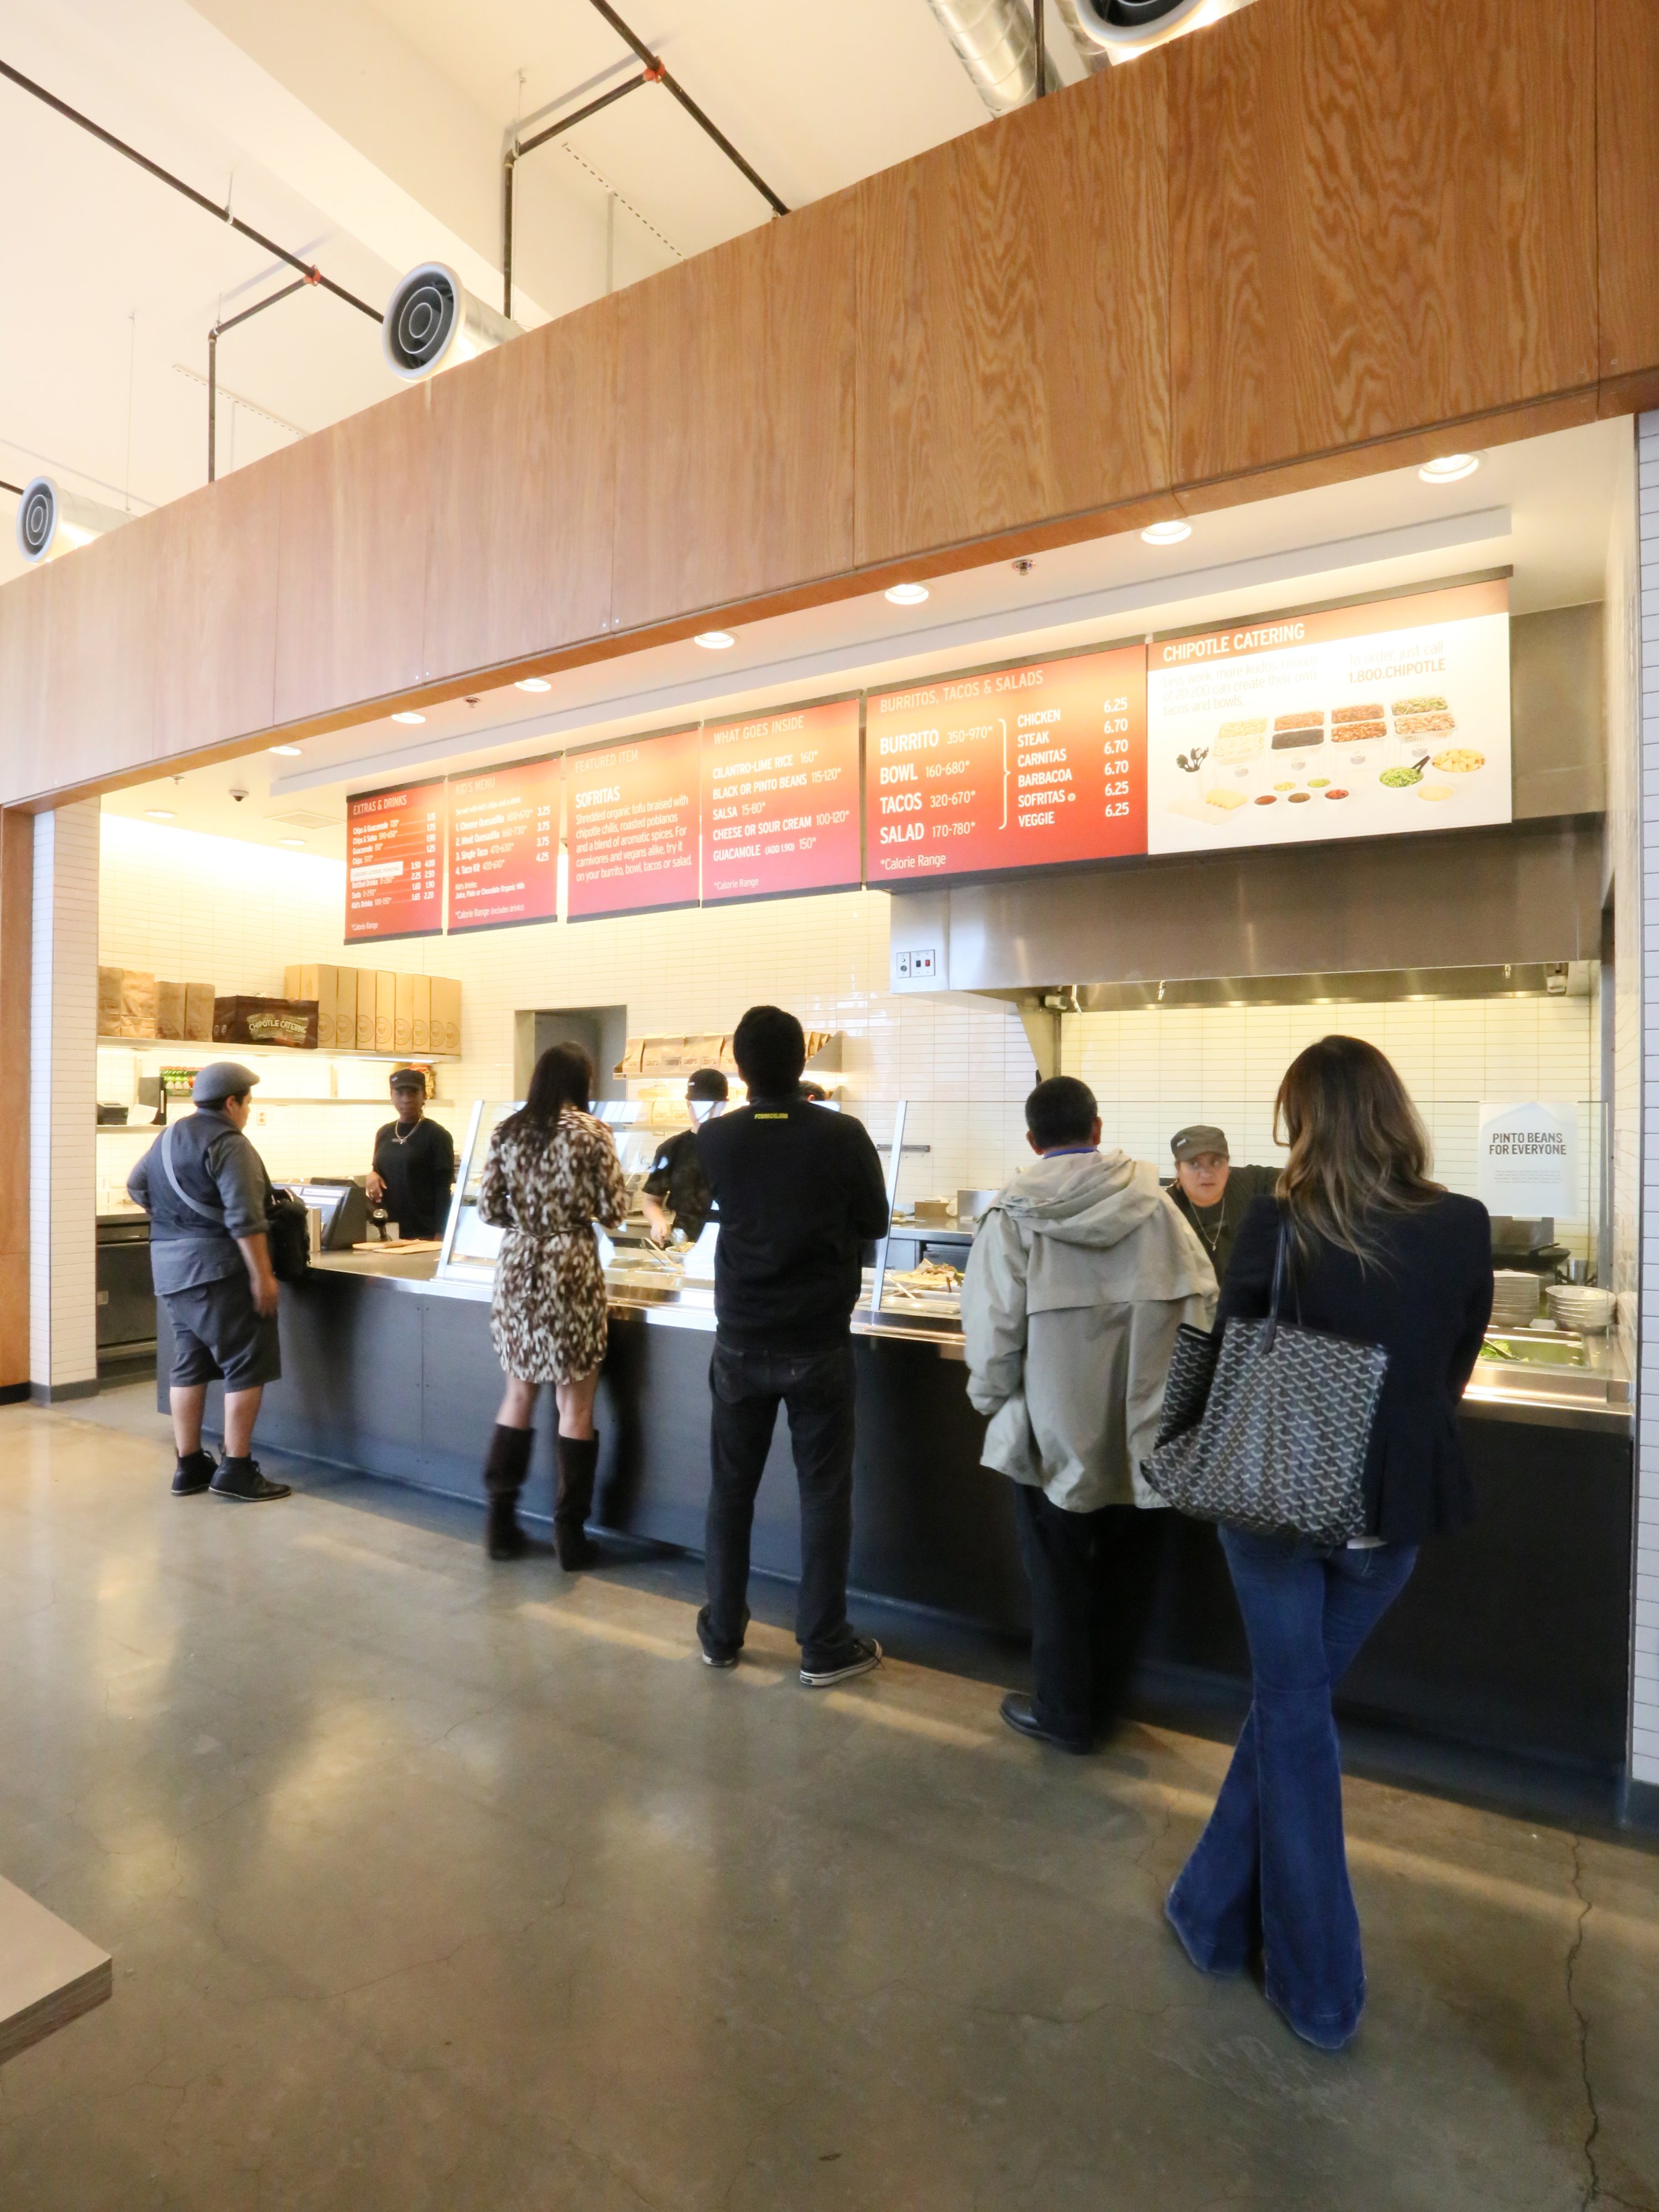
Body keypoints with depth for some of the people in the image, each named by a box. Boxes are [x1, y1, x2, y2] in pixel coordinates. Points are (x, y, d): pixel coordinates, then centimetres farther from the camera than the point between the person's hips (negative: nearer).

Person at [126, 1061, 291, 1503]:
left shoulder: (168, 1137, 14)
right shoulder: (228, 1143, -14)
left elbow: (137, 1187, 25)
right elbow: (245, 1217, -21)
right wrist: (262, 1275, -20)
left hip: (170, 1267, 10)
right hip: (218, 1267, -9)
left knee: (190, 1363, 13)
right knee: (247, 1365, -4)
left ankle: (189, 1466, 19)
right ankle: (236, 1470, -3)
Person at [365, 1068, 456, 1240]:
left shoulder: (437, 1135, -6)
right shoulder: (384, 1134, 11)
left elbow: (444, 1188, -10)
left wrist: (441, 1235, -16)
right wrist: (371, 1175, -1)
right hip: (388, 1231, 5)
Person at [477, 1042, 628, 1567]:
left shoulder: (507, 1132, 5)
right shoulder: (592, 1132, -7)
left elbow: (488, 1208, 4)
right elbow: (615, 1212, -7)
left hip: (516, 1268, 4)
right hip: (571, 1269, -4)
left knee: (520, 1394, 17)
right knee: (575, 1405, 5)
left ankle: (502, 1523, 22)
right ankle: (570, 1534, 12)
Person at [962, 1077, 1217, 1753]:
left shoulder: (1013, 1213, -12)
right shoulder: (1152, 1200, -4)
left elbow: (993, 1327, -14)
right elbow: (1202, 1301, -5)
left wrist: (991, 1396, 3)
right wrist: (1174, 1386, 8)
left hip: (1057, 1430, -2)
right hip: (1145, 1429, 3)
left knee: (1059, 1576, 16)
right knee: (1127, 1570, 21)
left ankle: (1064, 1713, 30)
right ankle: (1106, 1700, 37)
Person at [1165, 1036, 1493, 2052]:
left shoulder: (1280, 1224, -17)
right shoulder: (1466, 1228, -8)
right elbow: (1454, 1372, 4)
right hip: (1396, 1506, 3)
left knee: (1294, 1715, 15)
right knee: (1292, 1699, 20)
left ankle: (1322, 1984, 27)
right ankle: (1217, 1911, 38)